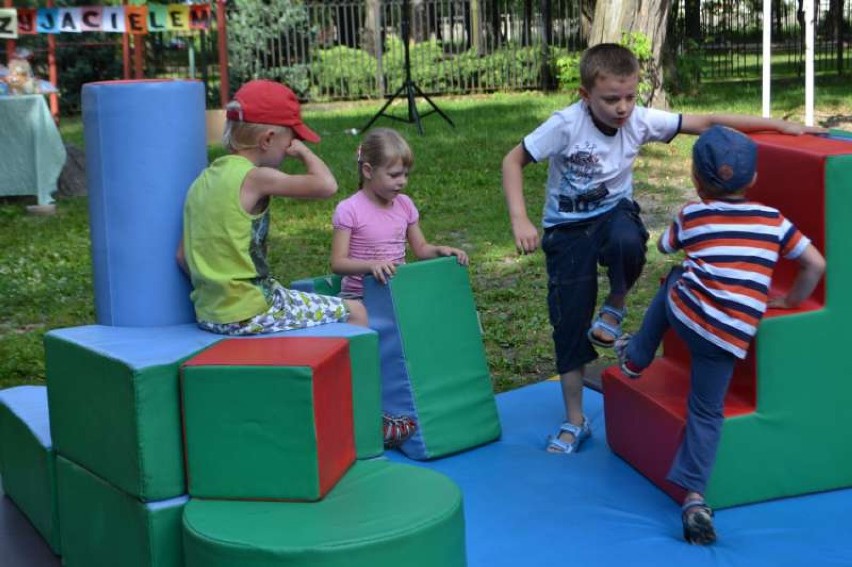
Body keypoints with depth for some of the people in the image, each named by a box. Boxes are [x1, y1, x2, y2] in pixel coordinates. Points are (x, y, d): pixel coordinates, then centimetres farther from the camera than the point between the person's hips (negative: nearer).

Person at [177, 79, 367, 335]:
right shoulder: (255, 178, -15)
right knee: (355, 313, 4)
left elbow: (182, 256, 10)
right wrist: (302, 151, -4)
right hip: (249, 313, -9)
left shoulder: (204, 180, 8)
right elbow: (327, 185, -22)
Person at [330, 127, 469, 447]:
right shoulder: (349, 210, -11)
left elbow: (420, 249, 13)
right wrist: (371, 264, -33)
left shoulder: (404, 205, 8)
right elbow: (338, 262, -17)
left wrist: (442, 251, -7)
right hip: (360, 298, -6)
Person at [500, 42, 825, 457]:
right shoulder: (566, 125, -21)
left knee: (627, 243, -38)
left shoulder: (641, 120, -14)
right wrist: (520, 220, -26)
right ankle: (574, 422, 16)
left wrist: (780, 125, -12)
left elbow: (707, 122, -10)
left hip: (614, 212, 1)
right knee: (569, 323, -1)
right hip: (567, 228, -1)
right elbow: (513, 161, -14)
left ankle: (615, 305, -3)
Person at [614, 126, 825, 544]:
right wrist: (791, 300, 23)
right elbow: (816, 264, 9)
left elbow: (665, 247, 27)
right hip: (730, 339, 0)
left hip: (686, 315, 0)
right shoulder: (773, 220, 8)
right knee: (706, 412, 11)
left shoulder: (691, 215, 8)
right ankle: (694, 495, -3)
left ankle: (636, 358, 44)